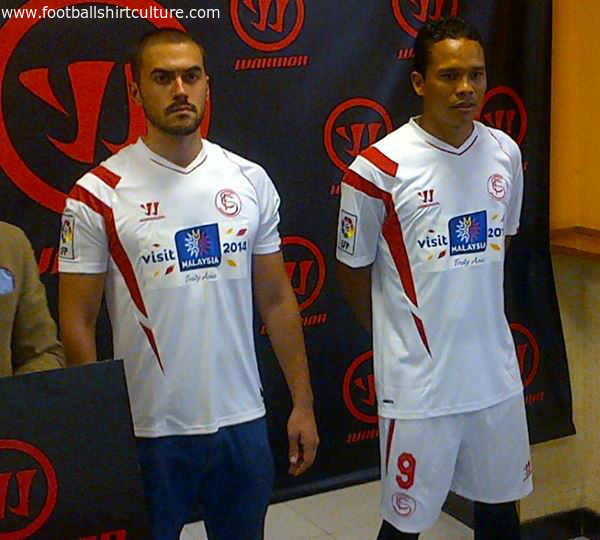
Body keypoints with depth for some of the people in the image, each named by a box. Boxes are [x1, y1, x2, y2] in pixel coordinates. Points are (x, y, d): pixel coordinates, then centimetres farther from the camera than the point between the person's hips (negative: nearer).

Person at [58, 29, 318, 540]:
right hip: (147, 429, -3)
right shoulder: (98, 195, -8)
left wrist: (303, 402, 7)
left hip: (244, 421, 3)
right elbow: (77, 322, -6)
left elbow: (276, 299, 7)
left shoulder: (250, 181, 2)